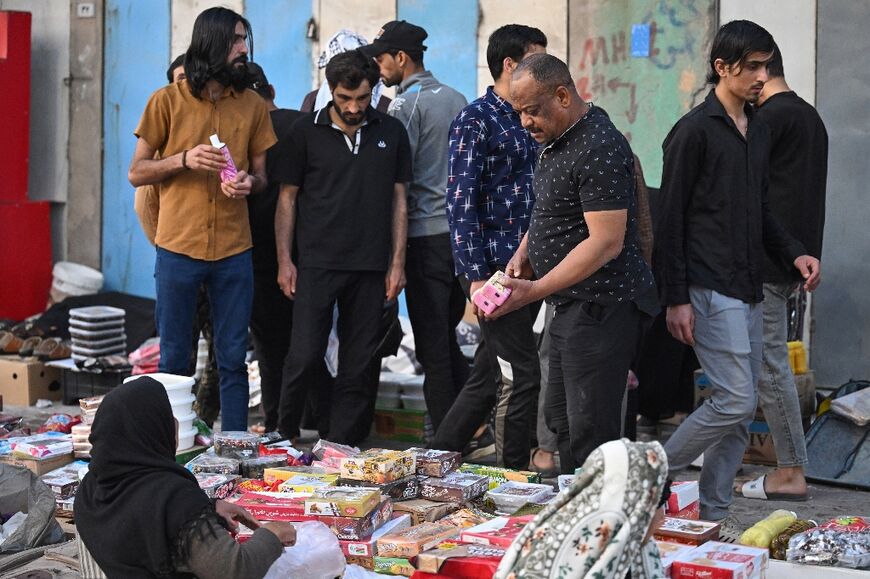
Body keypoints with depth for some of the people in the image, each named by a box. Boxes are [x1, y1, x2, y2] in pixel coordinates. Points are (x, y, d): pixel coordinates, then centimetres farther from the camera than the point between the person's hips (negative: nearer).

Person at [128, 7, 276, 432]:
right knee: (173, 360, 6)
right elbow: (136, 173, 2)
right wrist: (184, 160, -14)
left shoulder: (253, 106, 7)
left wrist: (248, 181, -10)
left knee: (233, 360, 6)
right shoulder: (168, 101, -1)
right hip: (178, 248, -2)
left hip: (234, 250, 2)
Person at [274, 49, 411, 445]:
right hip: (317, 263, -2)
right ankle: (284, 435, 16)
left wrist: (398, 263, 4)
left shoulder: (391, 133, 7)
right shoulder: (307, 131, 1)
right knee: (305, 357, -5)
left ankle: (341, 447, 13)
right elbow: (288, 197, 5)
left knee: (358, 364, 5)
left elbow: (398, 200, 10)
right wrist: (284, 260, -1)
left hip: (370, 266, 2)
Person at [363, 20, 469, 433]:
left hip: (425, 233, -7)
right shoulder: (456, 99, 13)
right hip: (460, 230, 7)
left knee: (432, 344, -2)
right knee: (447, 337, 15)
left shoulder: (406, 105, -9)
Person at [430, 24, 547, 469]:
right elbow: (461, 204, -13)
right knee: (521, 373, -6)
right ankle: (514, 472, 4)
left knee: (490, 374, 12)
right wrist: (476, 277, -18)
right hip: (493, 269, -8)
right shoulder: (475, 122, -9)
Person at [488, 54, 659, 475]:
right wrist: (523, 254, 8)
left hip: (601, 308, -11)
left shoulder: (599, 150, -20)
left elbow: (606, 242, -24)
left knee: (591, 435, -9)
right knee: (561, 421, 16)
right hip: (572, 306, 11)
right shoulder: (557, 140, 13)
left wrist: (535, 291, -24)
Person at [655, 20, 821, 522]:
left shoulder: (760, 132, 15)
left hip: (749, 291, 8)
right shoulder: (694, 131, -8)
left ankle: (713, 515, 15)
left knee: (741, 413, 7)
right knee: (736, 401, -12)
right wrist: (676, 299, -13)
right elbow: (671, 220, -9)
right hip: (710, 290, -8)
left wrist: (796, 253, 6)